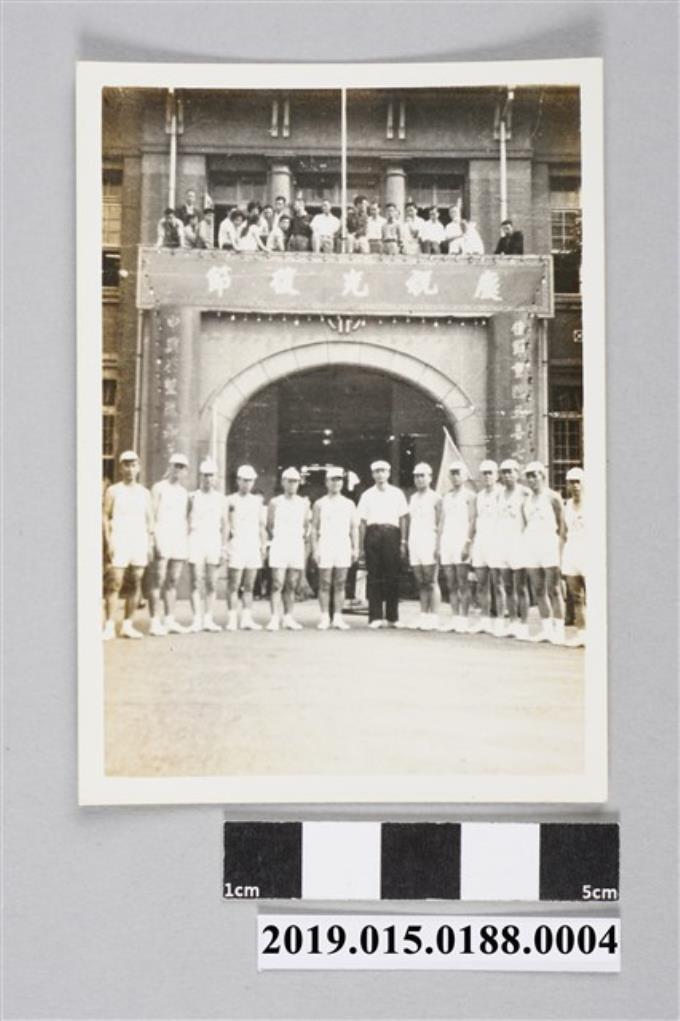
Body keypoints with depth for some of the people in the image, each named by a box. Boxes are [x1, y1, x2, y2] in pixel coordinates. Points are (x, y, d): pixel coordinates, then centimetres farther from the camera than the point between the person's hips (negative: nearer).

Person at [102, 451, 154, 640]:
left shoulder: (144, 493, 16)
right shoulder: (113, 491, 4)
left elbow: (149, 518, 16)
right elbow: (105, 516, -1)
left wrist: (150, 543, 6)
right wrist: (108, 542, -10)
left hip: (140, 543, 4)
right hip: (119, 542, -4)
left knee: (136, 584, 3)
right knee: (114, 584, -10)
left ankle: (128, 625, 9)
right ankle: (110, 626, -11)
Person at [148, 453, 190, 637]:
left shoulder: (184, 492, 19)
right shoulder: (159, 488, 1)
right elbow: (152, 515, -5)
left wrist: (187, 540, 14)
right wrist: (153, 539, -15)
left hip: (180, 540, 6)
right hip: (162, 539, -6)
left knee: (173, 582, 7)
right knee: (158, 581, -9)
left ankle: (170, 621, 10)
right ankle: (155, 623, -9)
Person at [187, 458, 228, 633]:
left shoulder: (221, 499, 11)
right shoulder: (193, 497, 5)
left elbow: (224, 525, 11)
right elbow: (186, 521, 4)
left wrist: (223, 548, 5)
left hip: (214, 543, 2)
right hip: (195, 542, -2)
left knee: (212, 584, 3)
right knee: (196, 582, -6)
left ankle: (208, 619, 9)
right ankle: (197, 620, -7)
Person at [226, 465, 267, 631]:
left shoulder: (257, 501, 14)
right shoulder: (230, 501, 2)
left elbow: (261, 525, 17)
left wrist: (264, 545, 10)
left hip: (253, 547, 4)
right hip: (236, 547, -4)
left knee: (249, 587, 6)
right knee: (234, 586, -6)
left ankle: (247, 619, 9)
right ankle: (232, 620, -5)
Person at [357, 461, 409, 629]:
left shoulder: (397, 493, 11)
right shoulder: (367, 495, 11)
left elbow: (403, 519, 9)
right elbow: (362, 521, 9)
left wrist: (402, 542, 3)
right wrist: (361, 545, 4)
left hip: (391, 534, 0)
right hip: (373, 534, 0)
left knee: (392, 576, -1)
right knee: (374, 577, -1)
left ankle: (392, 617, 6)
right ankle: (375, 617, 3)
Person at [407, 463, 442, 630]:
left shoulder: (435, 498, -1)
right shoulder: (413, 498, 17)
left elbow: (439, 525, -6)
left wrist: (438, 547, -15)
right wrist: (407, 545, 10)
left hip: (429, 542, -6)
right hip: (414, 543, 6)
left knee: (431, 582, -6)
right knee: (420, 583, 5)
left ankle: (433, 618, -5)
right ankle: (423, 616, 7)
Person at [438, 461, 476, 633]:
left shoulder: (469, 495, 0)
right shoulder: (446, 497, 20)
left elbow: (472, 521, -7)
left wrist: (467, 544, -16)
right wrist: (439, 546, 11)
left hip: (461, 542, -6)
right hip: (447, 542, 6)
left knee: (463, 583, -7)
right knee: (451, 584, 5)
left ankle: (463, 619, -5)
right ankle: (455, 618, 8)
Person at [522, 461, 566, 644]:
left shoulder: (552, 497, 0)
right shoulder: (526, 500, 16)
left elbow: (562, 524, -2)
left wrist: (560, 545, -10)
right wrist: (525, 545, 9)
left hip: (549, 544, -6)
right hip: (531, 545, 6)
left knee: (553, 591, -8)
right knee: (538, 591, 6)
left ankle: (559, 630, -7)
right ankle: (546, 629, 13)